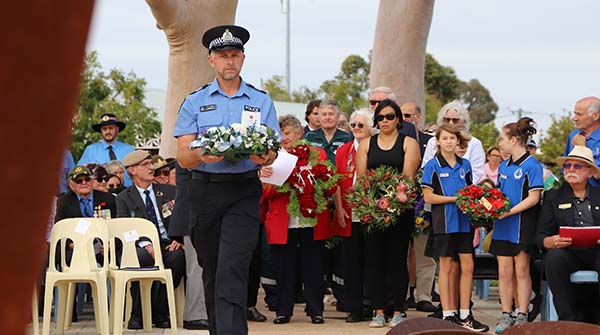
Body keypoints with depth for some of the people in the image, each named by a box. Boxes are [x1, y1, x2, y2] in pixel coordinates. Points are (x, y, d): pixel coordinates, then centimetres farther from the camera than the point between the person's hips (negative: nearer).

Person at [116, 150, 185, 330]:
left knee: (178, 256, -34)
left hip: (168, 245, 2)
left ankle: (160, 313, -23)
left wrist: (178, 240, -10)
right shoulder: (124, 198, 10)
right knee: (142, 256, -38)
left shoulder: (169, 191, 18)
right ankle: (138, 314, -25)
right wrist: (146, 244, -21)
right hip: (143, 247, -2)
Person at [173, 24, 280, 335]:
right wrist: (202, 155, -22)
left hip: (244, 190, -2)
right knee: (211, 270, 9)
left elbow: (272, 150, 8)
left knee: (232, 269, -15)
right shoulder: (194, 102, 7)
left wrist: (264, 158, -16)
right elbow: (183, 157, 1)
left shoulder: (261, 101, 9)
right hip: (205, 190, 2)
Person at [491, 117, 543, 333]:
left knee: (521, 270, -1)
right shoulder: (503, 166, 13)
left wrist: (508, 212, -20)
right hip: (503, 226, 6)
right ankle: (506, 315, 9)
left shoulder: (531, 166, -9)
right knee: (504, 272, 4)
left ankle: (522, 316, 5)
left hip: (523, 224, -6)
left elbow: (533, 198, -14)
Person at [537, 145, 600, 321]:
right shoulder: (553, 196, 18)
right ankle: (570, 319, -27)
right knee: (554, 257, -34)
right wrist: (550, 241, -17)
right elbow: (540, 236, 9)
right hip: (569, 254, 1)